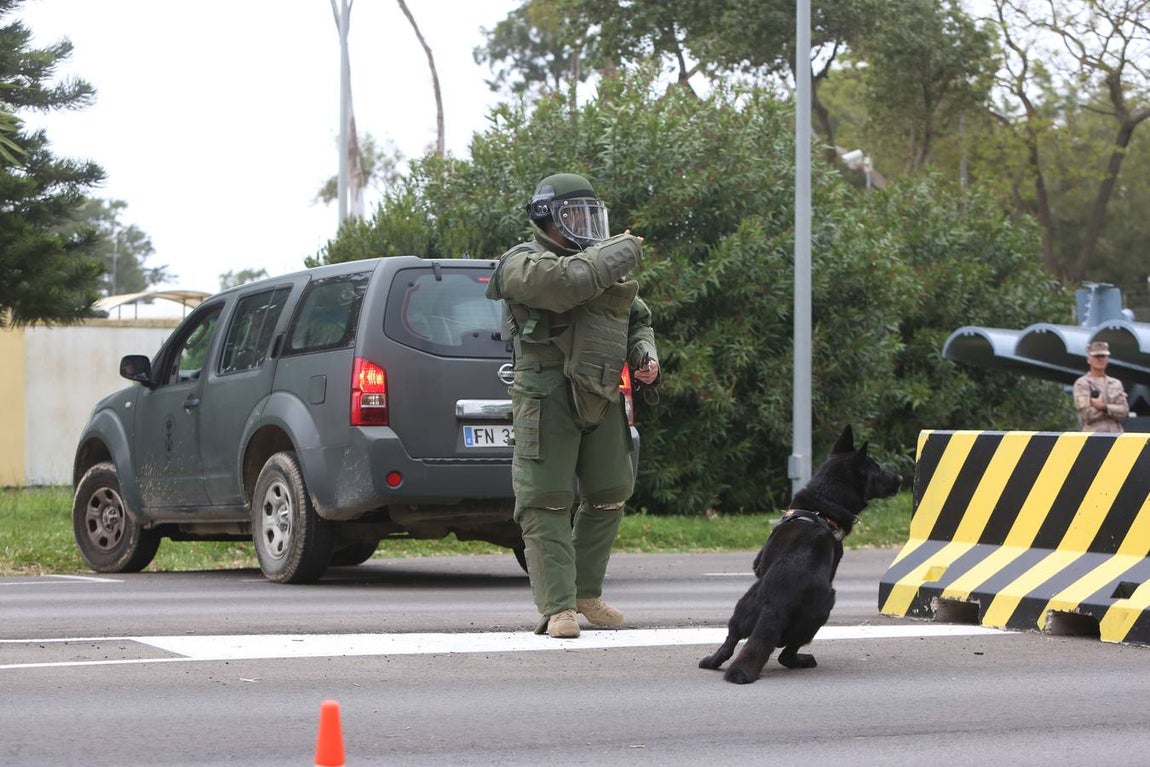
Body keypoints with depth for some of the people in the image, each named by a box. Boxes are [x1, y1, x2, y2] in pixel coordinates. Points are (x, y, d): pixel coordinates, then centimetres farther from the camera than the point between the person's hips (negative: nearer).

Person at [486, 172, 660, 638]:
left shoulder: (608, 265, 18)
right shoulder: (523, 264, -6)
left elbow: (637, 319, 28)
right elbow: (571, 281, -26)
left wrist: (644, 355, 6)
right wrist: (623, 249, -12)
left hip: (602, 399, 7)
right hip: (549, 398, -7)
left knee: (608, 496, 12)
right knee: (546, 502, -8)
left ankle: (586, 594, 25)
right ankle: (557, 608, -7)